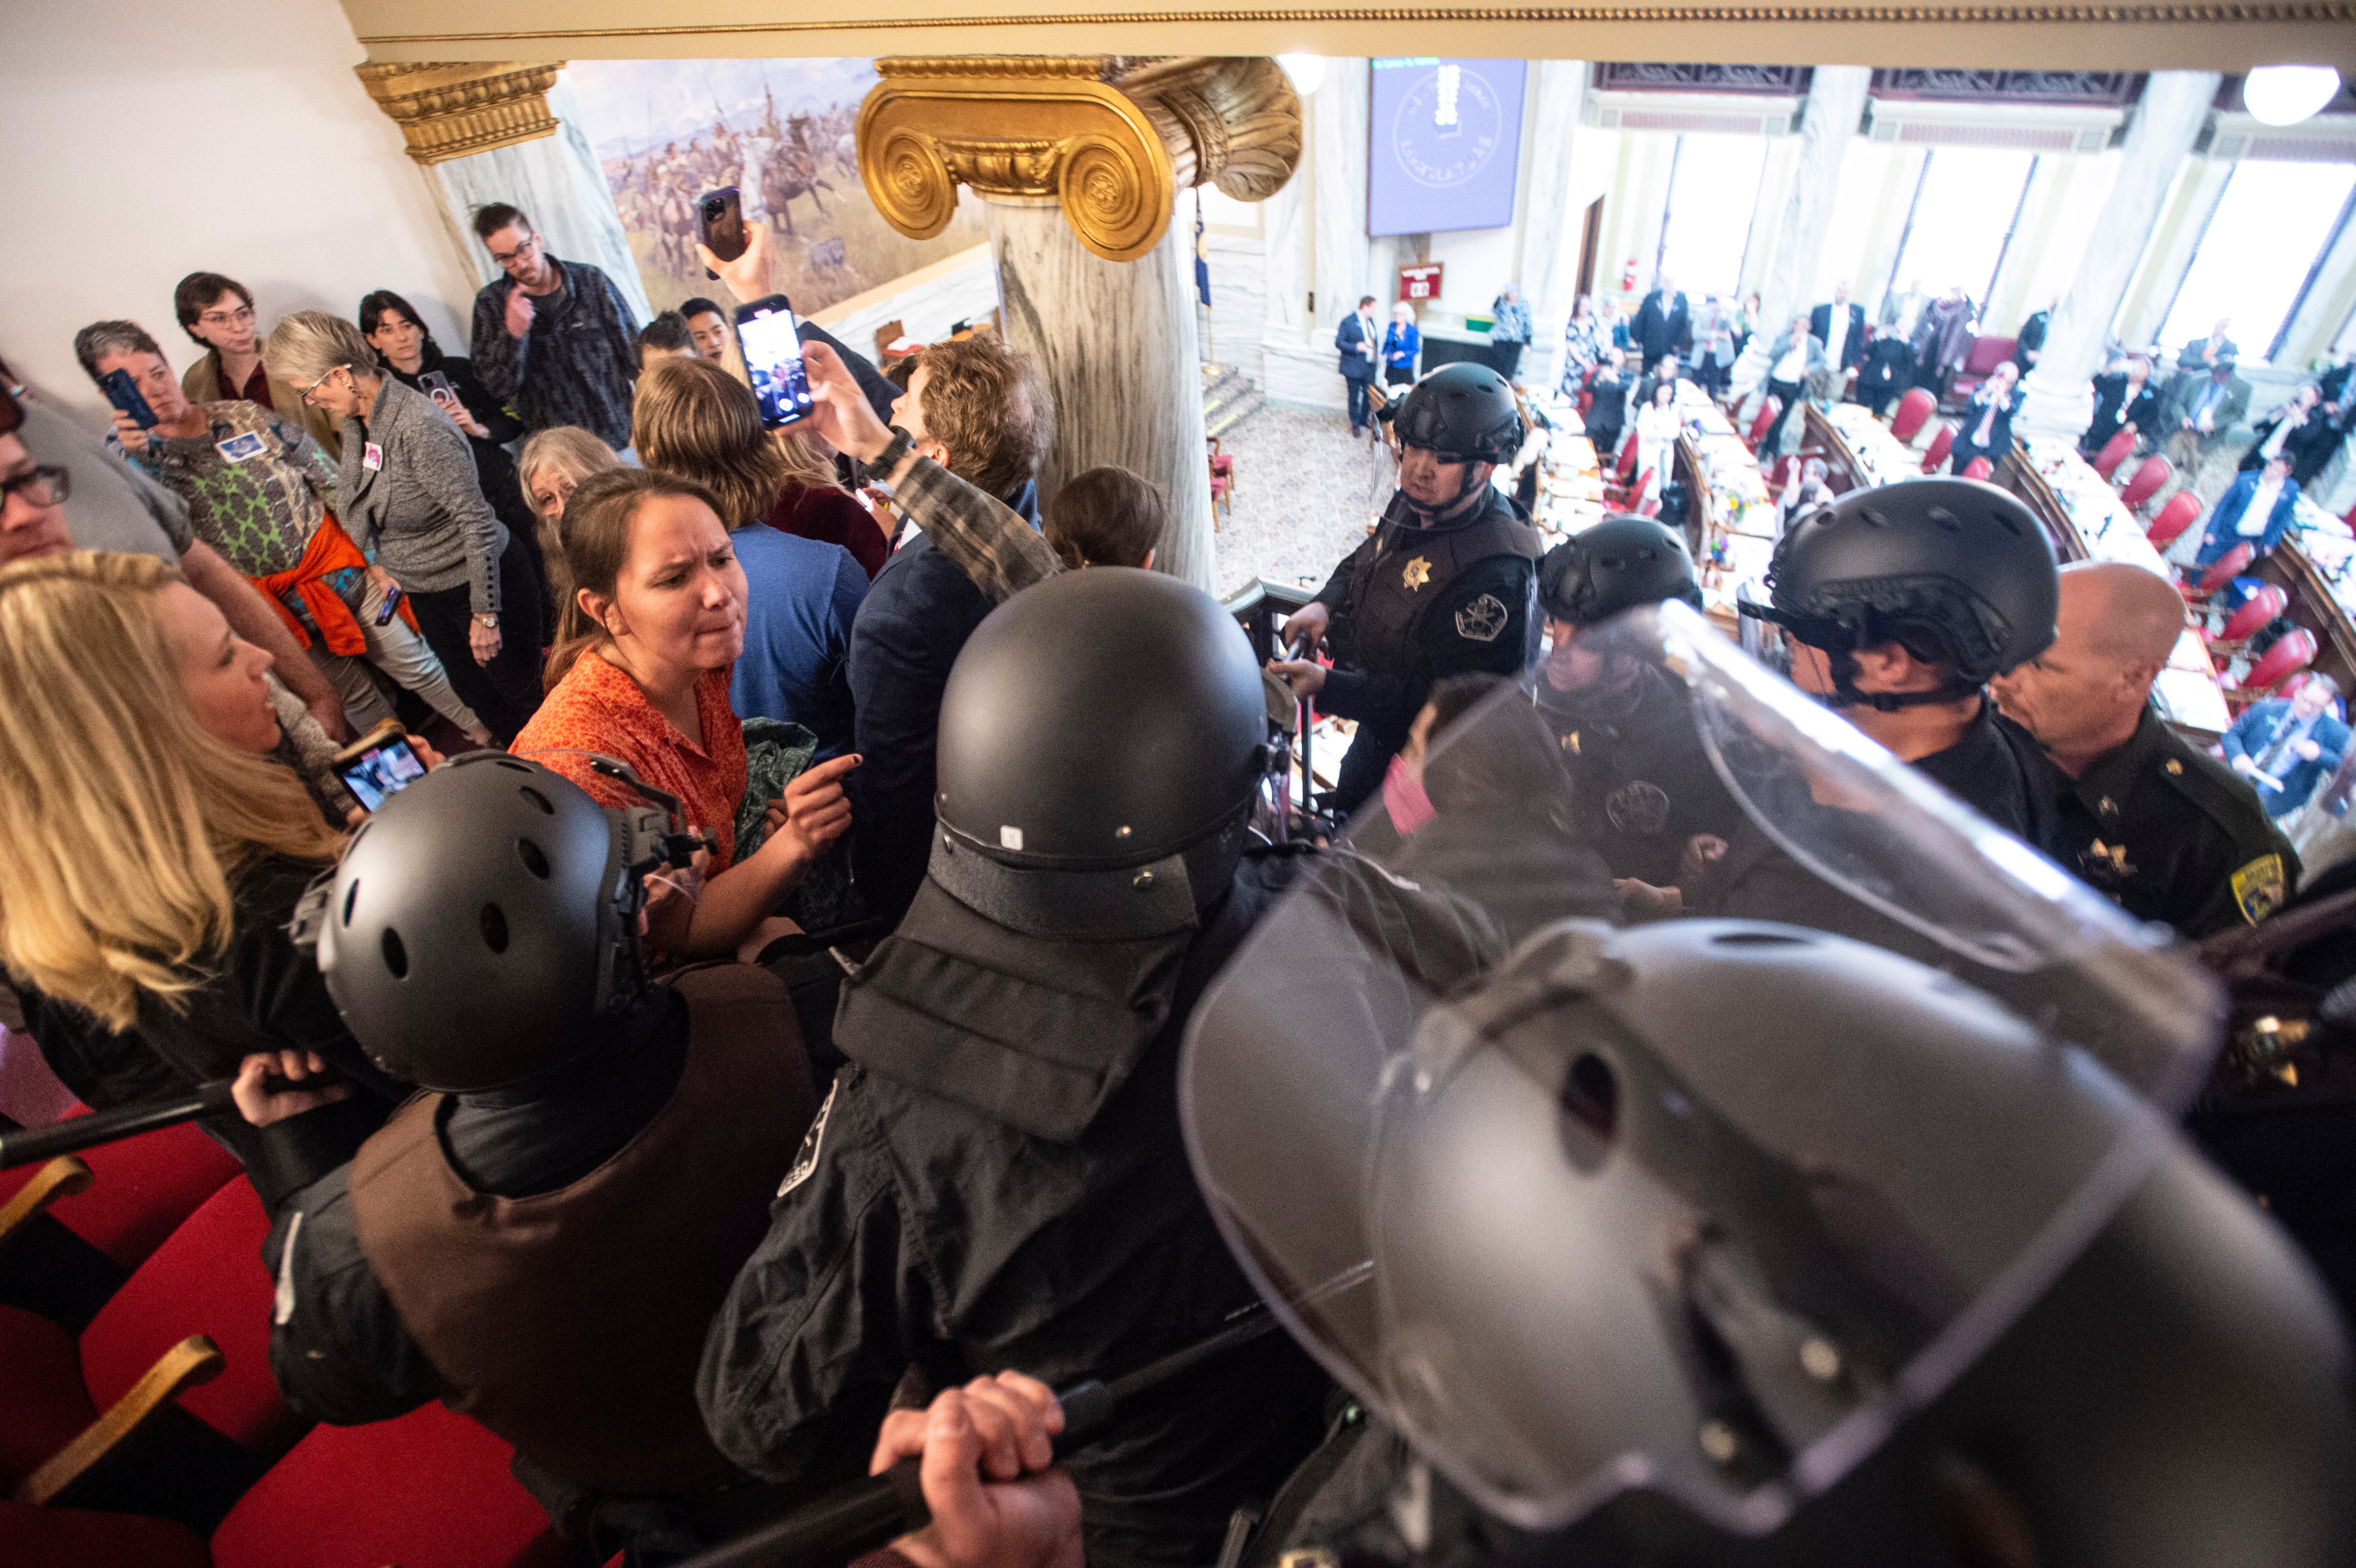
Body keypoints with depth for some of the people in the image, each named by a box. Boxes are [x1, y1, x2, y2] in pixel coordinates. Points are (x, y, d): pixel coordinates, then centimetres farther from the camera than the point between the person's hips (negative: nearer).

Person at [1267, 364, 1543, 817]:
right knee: (1345, 814, 31)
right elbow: (1365, 562, 13)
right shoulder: (1416, 505, -7)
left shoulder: (1496, 575, -36)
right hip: (1381, 728, 8)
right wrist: (1325, 605, -9)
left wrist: (1326, 687, -40)